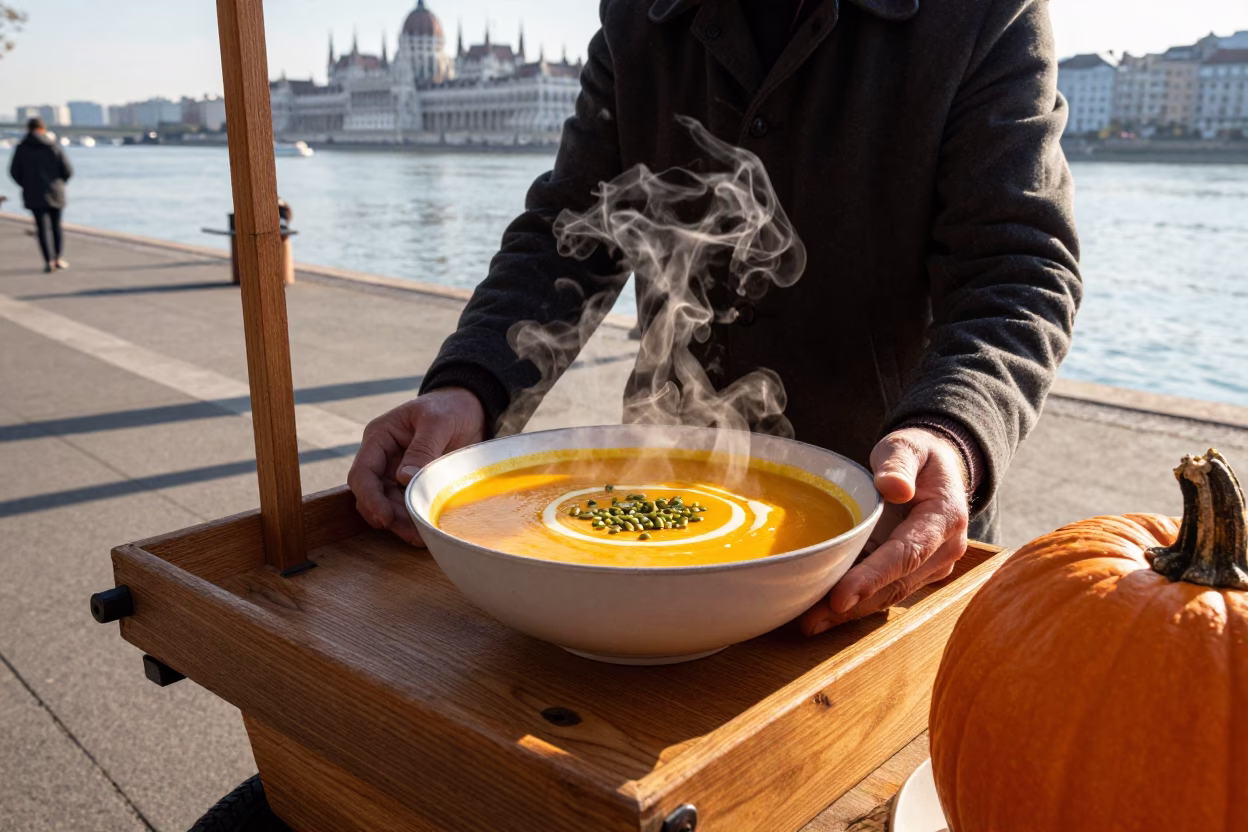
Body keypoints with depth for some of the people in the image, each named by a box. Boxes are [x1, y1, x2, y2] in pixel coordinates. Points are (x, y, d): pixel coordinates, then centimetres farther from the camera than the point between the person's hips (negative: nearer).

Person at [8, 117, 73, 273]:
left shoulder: (22, 148, -2)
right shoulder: (54, 147, -4)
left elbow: (14, 172, -1)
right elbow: (68, 171, -5)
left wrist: (27, 185, 15)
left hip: (34, 195, 0)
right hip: (55, 193, 0)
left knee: (43, 227, 1)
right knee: (56, 225, 13)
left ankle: (49, 260, -9)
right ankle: (58, 258, 14)